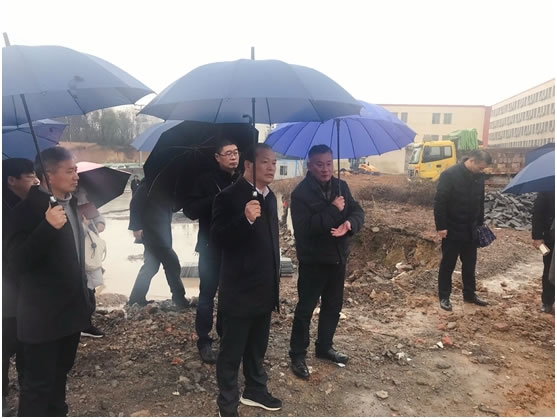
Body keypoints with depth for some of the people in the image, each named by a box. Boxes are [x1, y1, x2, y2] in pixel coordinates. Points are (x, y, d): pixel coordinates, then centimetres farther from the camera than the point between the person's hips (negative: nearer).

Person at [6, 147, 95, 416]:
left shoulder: (71, 203, 5)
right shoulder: (29, 207, -17)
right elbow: (18, 262, -24)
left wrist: (87, 293, 16)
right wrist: (48, 227, -35)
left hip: (70, 309, 7)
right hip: (43, 315, -7)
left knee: (59, 376, 23)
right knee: (38, 384, 6)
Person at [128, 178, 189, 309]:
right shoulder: (149, 183, -8)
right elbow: (135, 204, -13)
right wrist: (136, 227, -19)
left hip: (162, 231, 8)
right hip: (152, 231, -8)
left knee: (151, 265, 12)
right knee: (172, 263, -8)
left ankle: (136, 299, 22)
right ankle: (179, 299, 2)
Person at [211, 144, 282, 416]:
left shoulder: (270, 197, 8)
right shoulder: (230, 197, -16)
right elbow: (218, 239, -22)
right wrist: (245, 219, -37)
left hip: (264, 290, 7)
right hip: (239, 291, -7)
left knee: (258, 347, 23)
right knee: (231, 351, 9)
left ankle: (255, 390, 42)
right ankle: (227, 404, 27)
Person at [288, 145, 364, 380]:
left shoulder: (341, 186, 4)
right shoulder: (300, 193, -15)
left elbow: (358, 212, 1)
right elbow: (304, 227, -26)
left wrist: (349, 224, -22)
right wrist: (333, 210, -26)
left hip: (338, 258, 6)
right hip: (312, 261, -6)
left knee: (333, 306, 18)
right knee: (305, 309, 3)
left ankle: (324, 347, 36)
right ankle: (297, 355, 19)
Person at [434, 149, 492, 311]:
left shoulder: (478, 177, 4)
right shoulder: (450, 175, -17)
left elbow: (480, 202, 16)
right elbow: (439, 202, -18)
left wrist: (480, 223, 15)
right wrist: (441, 227, -20)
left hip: (471, 230, 7)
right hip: (452, 230, -6)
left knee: (470, 265, 16)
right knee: (448, 265, 5)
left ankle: (469, 294, 31)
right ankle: (444, 297, 16)